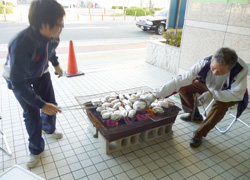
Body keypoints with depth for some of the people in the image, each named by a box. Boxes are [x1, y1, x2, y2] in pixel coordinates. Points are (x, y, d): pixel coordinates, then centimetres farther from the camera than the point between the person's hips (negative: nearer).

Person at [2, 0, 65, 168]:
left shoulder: (51, 36, -24)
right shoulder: (21, 45, -42)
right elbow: (18, 83, -35)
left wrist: (56, 64, 16)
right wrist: (41, 105, -34)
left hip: (41, 73, 5)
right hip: (18, 79, -5)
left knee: (51, 105, 10)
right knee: (32, 113, -4)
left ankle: (49, 128, 43)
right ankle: (36, 149, 21)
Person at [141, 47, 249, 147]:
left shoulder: (242, 69, -37)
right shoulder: (205, 63, -34)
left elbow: (237, 94, -30)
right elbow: (180, 80, -37)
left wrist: (211, 94, -44)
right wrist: (155, 95, -42)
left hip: (230, 94, -3)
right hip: (209, 86, 3)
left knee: (221, 105, -35)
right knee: (184, 87, -11)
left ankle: (199, 134, -13)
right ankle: (194, 115, 15)